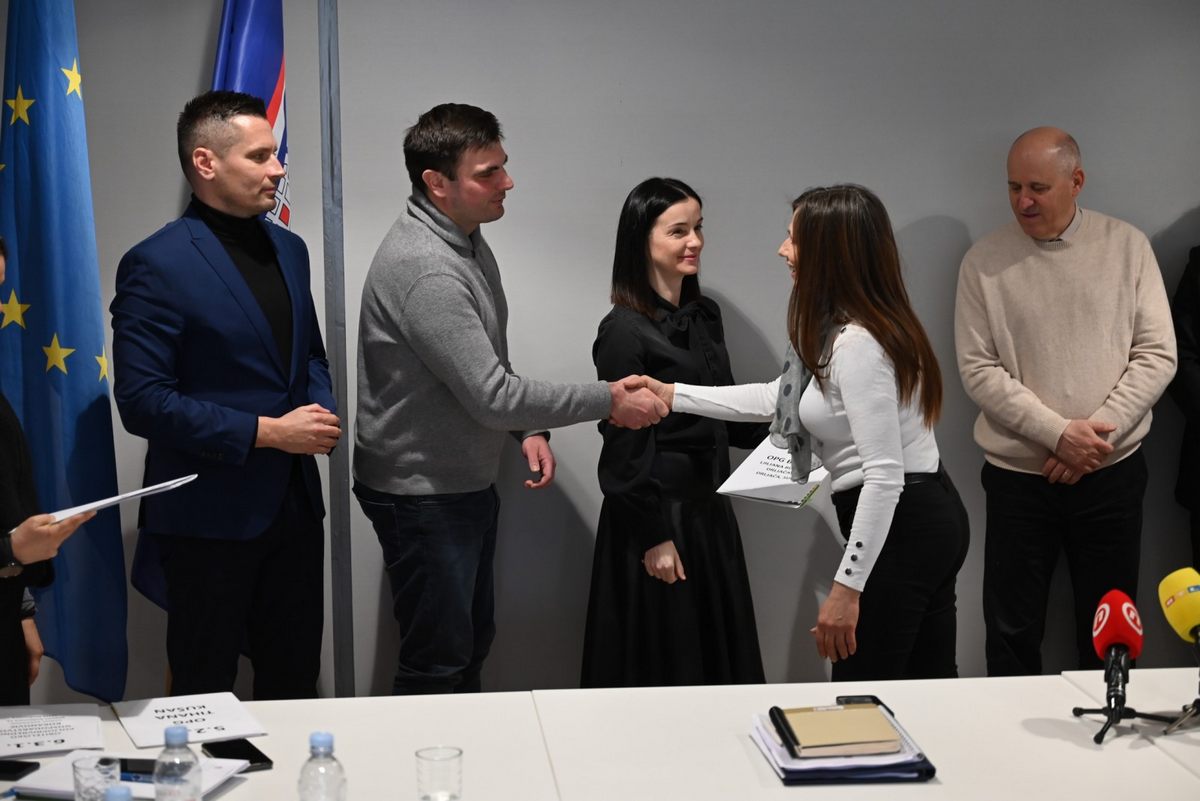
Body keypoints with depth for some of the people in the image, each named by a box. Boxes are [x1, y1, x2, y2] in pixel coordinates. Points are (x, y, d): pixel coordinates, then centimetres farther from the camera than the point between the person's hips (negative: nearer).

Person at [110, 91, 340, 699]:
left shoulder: (289, 249, 9)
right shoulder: (156, 266, -14)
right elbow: (142, 401, -18)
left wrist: (319, 409, -2)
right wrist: (267, 432, -20)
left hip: (294, 503, 6)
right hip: (210, 513, -6)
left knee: (295, 681, 16)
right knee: (205, 693, 9)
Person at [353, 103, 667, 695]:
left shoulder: (468, 240, 6)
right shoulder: (423, 269, -27)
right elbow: (492, 395, -28)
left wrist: (528, 429, 3)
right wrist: (608, 401, -20)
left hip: (467, 484, 10)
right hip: (422, 494, -10)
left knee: (473, 643, 20)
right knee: (439, 665, 1)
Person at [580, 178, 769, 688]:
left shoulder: (704, 316, 8)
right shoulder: (624, 331, -15)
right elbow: (624, 444, -15)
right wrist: (653, 537, -15)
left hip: (709, 508, 8)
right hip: (658, 511, -8)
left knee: (722, 655, 14)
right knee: (660, 665, 3)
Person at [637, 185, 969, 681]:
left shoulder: (857, 343, -21)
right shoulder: (839, 331, 11)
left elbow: (885, 474, -25)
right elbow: (778, 398, 23)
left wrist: (846, 587, -24)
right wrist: (671, 395, 21)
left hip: (898, 527, -10)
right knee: (927, 687, 16)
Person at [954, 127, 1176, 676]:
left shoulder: (1127, 247, 0)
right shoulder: (984, 261, -3)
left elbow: (1157, 355, -2)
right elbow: (979, 370, -7)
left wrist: (1098, 430, -14)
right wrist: (1059, 433, -17)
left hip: (1112, 472, 1)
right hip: (1019, 476, -1)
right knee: (1012, 630, 6)